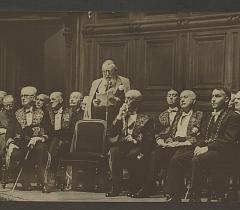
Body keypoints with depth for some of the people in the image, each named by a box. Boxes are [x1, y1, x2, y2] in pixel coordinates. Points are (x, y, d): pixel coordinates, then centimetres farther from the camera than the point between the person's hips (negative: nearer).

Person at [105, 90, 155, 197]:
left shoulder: (145, 119, 10)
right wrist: (119, 117, 4)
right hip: (122, 145, 3)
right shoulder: (122, 117, 22)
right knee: (114, 151, -31)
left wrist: (136, 141, -16)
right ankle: (115, 187, -27)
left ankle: (134, 187, -19)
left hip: (137, 146, -3)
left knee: (132, 154, -36)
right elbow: (112, 134, 10)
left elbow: (149, 140, 0)